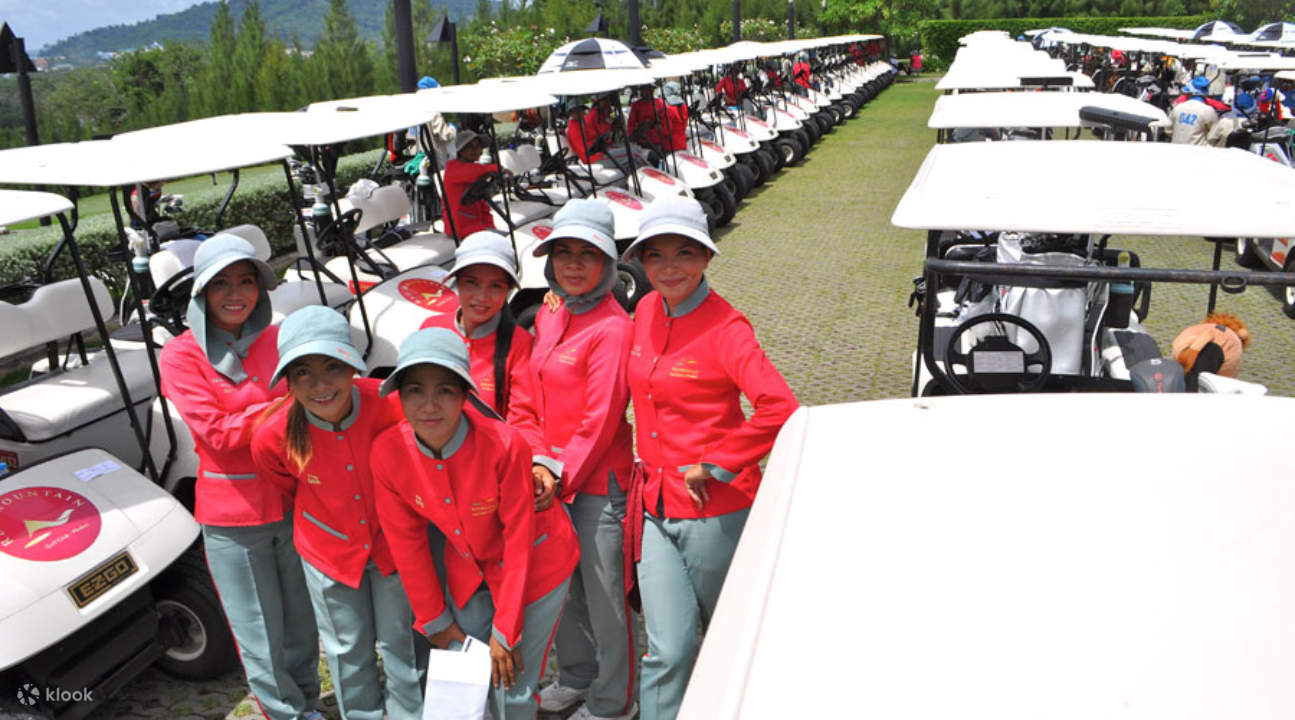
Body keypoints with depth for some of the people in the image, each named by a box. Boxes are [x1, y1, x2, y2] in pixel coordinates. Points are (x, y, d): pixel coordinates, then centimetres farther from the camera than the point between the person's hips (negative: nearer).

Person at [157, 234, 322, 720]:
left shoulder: (278, 339, 4)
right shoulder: (181, 355, -6)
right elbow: (216, 433, -15)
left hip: (293, 503, 3)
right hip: (233, 516, -3)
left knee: (302, 622, 17)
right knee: (262, 638, 9)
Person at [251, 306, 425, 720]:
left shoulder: (390, 404, -31)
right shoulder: (273, 438, -27)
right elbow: (289, 488, -2)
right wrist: (321, 517, 11)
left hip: (391, 540, 0)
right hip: (329, 552, 1)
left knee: (399, 639, 18)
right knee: (349, 648, 21)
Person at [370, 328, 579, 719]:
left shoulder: (504, 445, -31)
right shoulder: (388, 452, -19)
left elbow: (518, 538, -21)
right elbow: (406, 541, -6)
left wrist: (506, 631, -15)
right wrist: (434, 620, 1)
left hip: (535, 565, -3)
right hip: (468, 568, 4)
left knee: (513, 688, 2)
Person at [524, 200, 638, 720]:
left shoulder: (612, 327, -17)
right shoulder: (548, 317, 7)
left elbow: (601, 420, -18)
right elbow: (538, 399, 10)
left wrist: (561, 472, -17)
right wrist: (539, 462, 0)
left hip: (598, 481, -7)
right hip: (552, 477, 8)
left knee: (604, 594, 8)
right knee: (564, 583, 22)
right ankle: (577, 676, 45)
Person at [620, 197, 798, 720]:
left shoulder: (724, 327, -17)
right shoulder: (646, 311, 4)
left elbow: (779, 408, -28)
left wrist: (715, 465, -21)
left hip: (714, 509, -4)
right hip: (655, 504, 5)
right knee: (668, 648, 4)